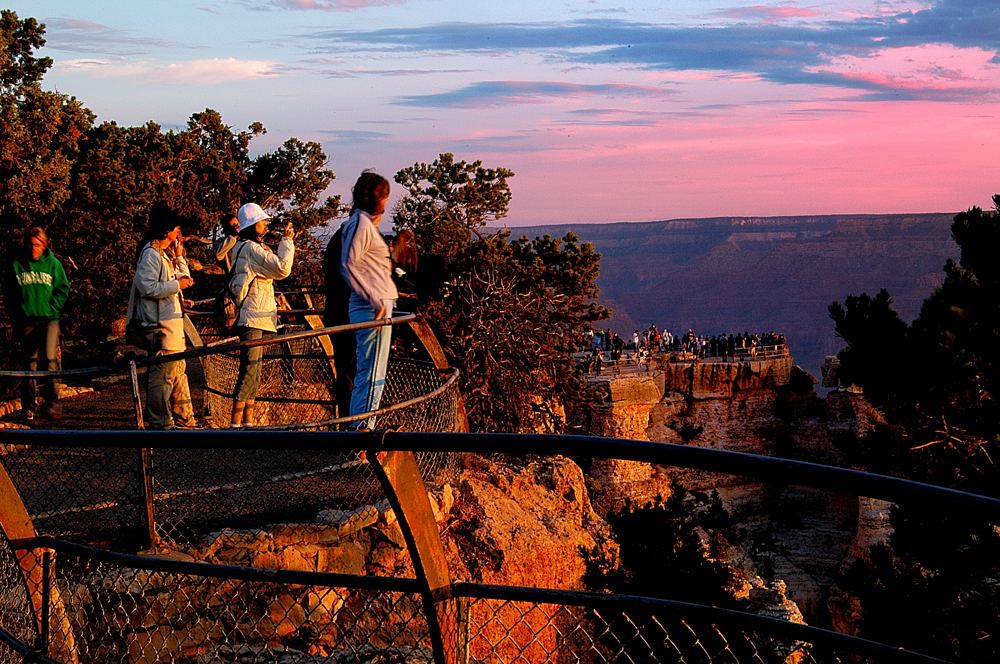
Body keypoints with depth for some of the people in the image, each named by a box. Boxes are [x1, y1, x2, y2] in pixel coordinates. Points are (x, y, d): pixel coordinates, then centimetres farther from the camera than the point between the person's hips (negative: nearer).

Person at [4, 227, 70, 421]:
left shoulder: (53, 263, 2)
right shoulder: (16, 265, 4)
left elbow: (63, 289, 8)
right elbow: (8, 292, 11)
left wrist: (52, 308, -3)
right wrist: (17, 315, 3)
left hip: (49, 319, -1)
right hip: (26, 321, 1)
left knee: (49, 359, -16)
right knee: (29, 363, 5)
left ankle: (51, 403, -9)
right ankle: (28, 407, 14)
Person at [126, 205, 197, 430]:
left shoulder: (167, 254, 18)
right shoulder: (151, 254, -13)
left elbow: (185, 279, 23)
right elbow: (147, 287, -22)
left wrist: (179, 256, 12)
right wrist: (176, 284, -17)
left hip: (173, 320, 11)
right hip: (160, 323, -11)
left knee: (178, 369, 15)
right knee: (163, 371, -8)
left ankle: (185, 418, 23)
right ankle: (161, 423, -4)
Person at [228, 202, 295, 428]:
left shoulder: (243, 247, 19)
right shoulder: (251, 248, -14)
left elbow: (273, 268, 25)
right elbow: (282, 268, -20)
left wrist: (285, 241, 19)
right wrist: (286, 240, -9)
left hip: (255, 317, 11)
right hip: (252, 318, -11)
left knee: (253, 370, 13)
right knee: (249, 369, -13)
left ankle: (248, 421, 17)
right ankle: (235, 423, -14)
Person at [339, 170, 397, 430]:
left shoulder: (367, 223, 18)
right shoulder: (361, 223, -12)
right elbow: (348, 266, -19)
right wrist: (375, 301, -22)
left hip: (376, 304, 11)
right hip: (372, 308, -11)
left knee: (366, 372, 15)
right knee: (372, 374, -9)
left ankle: (357, 427, 21)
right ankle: (362, 428, -7)